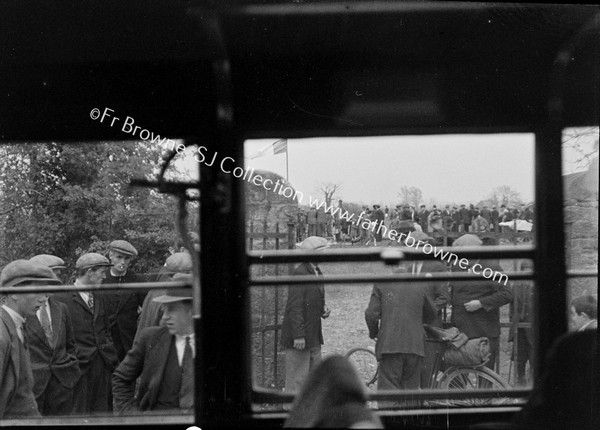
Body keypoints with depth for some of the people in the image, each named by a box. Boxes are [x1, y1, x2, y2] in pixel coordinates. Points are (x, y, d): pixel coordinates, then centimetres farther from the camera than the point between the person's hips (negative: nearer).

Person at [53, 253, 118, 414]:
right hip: (80, 365, -6)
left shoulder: (99, 298, 17)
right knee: (80, 413, -1)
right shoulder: (62, 298, -8)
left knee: (103, 412, 8)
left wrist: (111, 355, 13)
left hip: (104, 365, 7)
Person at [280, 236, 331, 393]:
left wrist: (324, 309, 3)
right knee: (297, 380, -2)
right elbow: (295, 307, -20)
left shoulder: (317, 272, 13)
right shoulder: (299, 274, -16)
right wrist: (299, 336, -22)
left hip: (314, 337, 9)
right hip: (299, 338, -9)